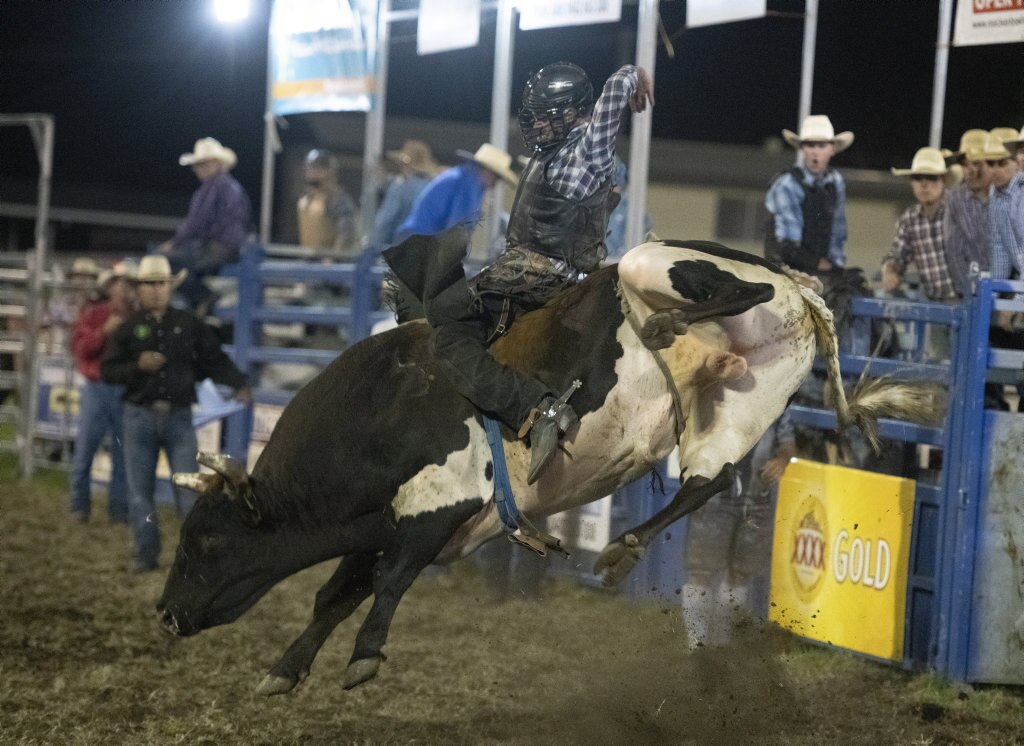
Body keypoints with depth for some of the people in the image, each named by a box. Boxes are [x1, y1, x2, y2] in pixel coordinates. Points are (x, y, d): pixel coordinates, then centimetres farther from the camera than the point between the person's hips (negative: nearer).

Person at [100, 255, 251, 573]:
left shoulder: (189, 325, 4)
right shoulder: (129, 327, 3)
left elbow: (214, 359, 4)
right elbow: (107, 369, -1)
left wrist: (238, 384, -11)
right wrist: (137, 366, -17)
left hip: (178, 416, 0)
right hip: (140, 416, 0)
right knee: (139, 489, 3)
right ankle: (146, 554, 12)